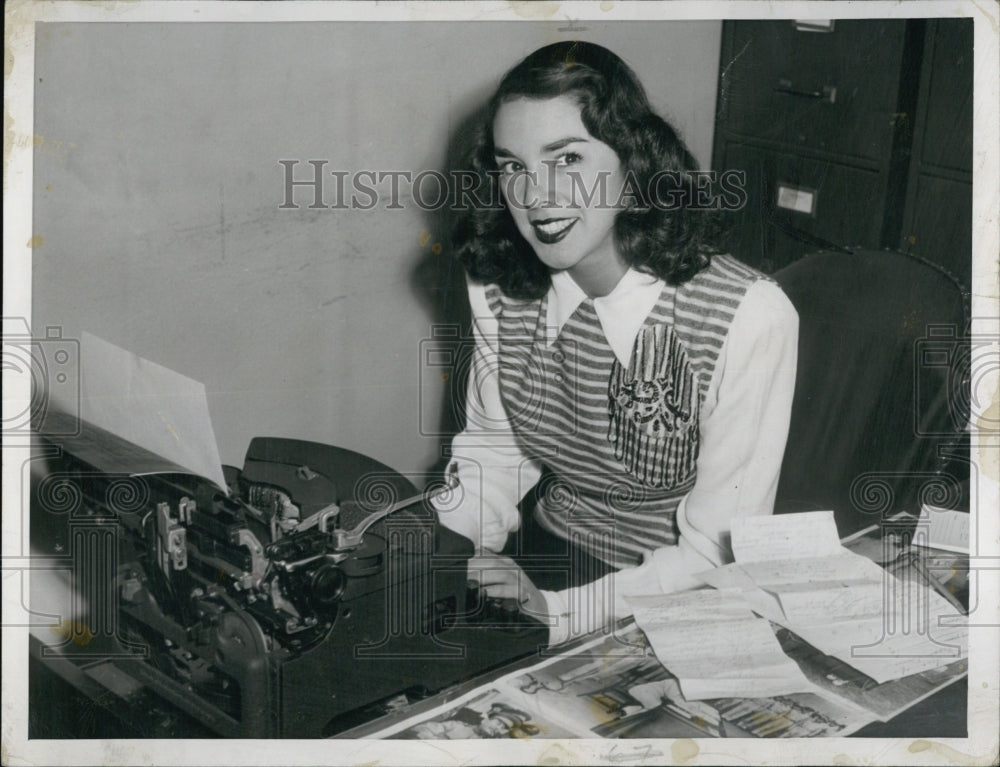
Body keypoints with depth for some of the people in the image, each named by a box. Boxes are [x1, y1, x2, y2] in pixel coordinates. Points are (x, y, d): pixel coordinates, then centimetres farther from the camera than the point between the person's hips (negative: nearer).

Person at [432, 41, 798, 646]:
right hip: (537, 556, 6)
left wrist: (558, 613, -29)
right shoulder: (502, 288, -3)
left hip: (672, 602, -5)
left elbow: (717, 550, -18)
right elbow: (491, 449, 6)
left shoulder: (750, 318, -22)